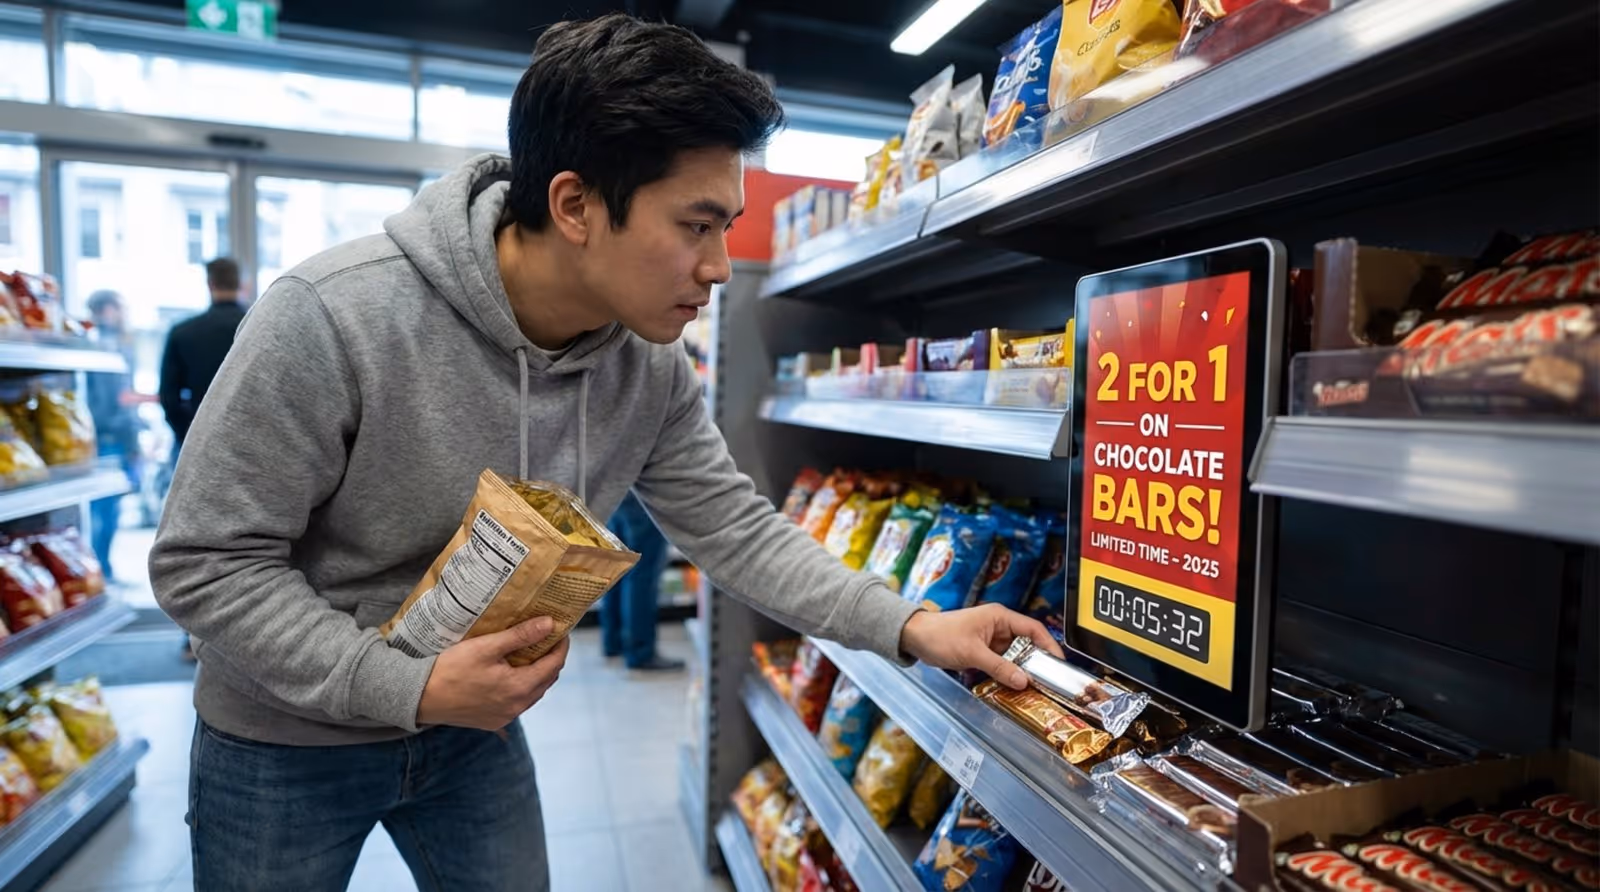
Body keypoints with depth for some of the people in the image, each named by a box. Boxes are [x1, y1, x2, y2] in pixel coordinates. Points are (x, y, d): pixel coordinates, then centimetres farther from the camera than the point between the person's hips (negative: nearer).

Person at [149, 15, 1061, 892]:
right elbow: (207, 561, -21)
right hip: (288, 740, -3)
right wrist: (409, 688, -30)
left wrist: (910, 626, -16)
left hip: (473, 729, 4)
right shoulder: (332, 317, -29)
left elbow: (737, 528, -8)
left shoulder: (652, 368, -15)